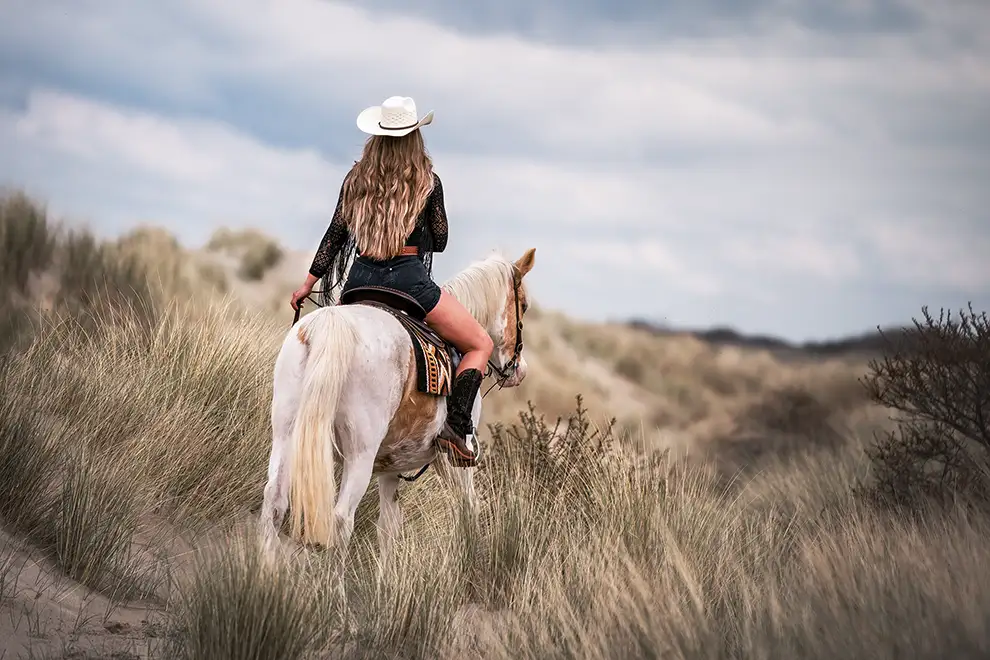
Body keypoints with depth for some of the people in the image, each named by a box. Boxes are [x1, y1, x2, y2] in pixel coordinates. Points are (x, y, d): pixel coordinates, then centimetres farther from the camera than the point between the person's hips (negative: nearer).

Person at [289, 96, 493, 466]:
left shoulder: (356, 179, 8)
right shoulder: (428, 182, -1)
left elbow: (335, 234, 8)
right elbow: (439, 241, 5)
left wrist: (309, 282, 15)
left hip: (360, 281, 4)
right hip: (410, 280, -4)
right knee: (480, 344, 8)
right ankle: (455, 425, -10)